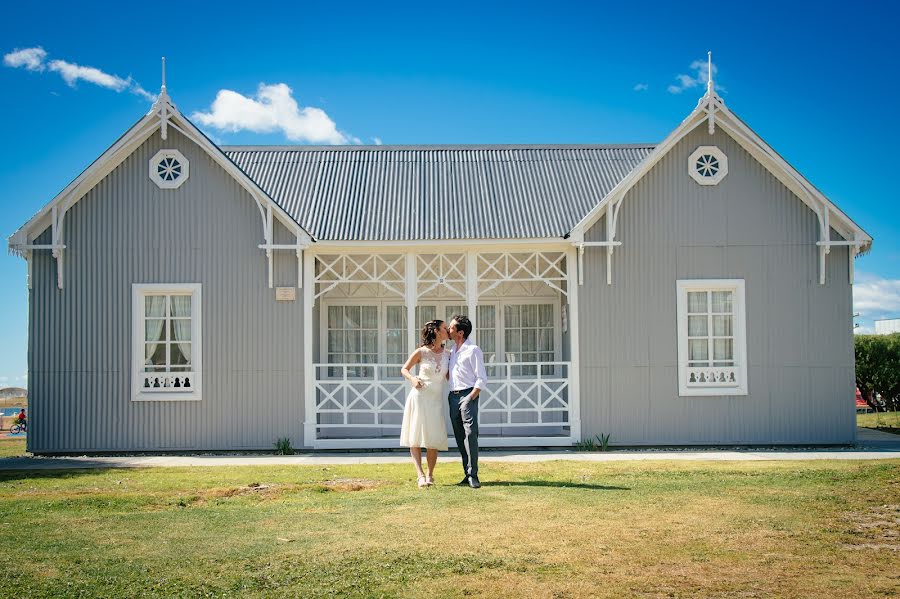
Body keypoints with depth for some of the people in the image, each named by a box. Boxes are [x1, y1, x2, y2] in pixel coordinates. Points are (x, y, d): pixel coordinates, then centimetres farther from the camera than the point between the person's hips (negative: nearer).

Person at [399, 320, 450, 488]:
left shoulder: (447, 354, 7)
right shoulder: (421, 352, -5)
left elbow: (449, 377, 12)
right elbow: (404, 369, 3)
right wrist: (412, 379, -15)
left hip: (436, 401, 3)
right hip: (419, 397, -3)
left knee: (434, 440, 2)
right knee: (415, 438, -5)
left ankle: (430, 475, 17)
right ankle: (420, 476, -6)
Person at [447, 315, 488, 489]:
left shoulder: (473, 350, -5)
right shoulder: (453, 350, 18)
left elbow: (482, 379, -9)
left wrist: (469, 398, -15)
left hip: (468, 395, -8)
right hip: (453, 396, 8)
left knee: (470, 434, -15)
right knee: (460, 437, 6)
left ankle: (473, 475, -15)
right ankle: (467, 474, 10)